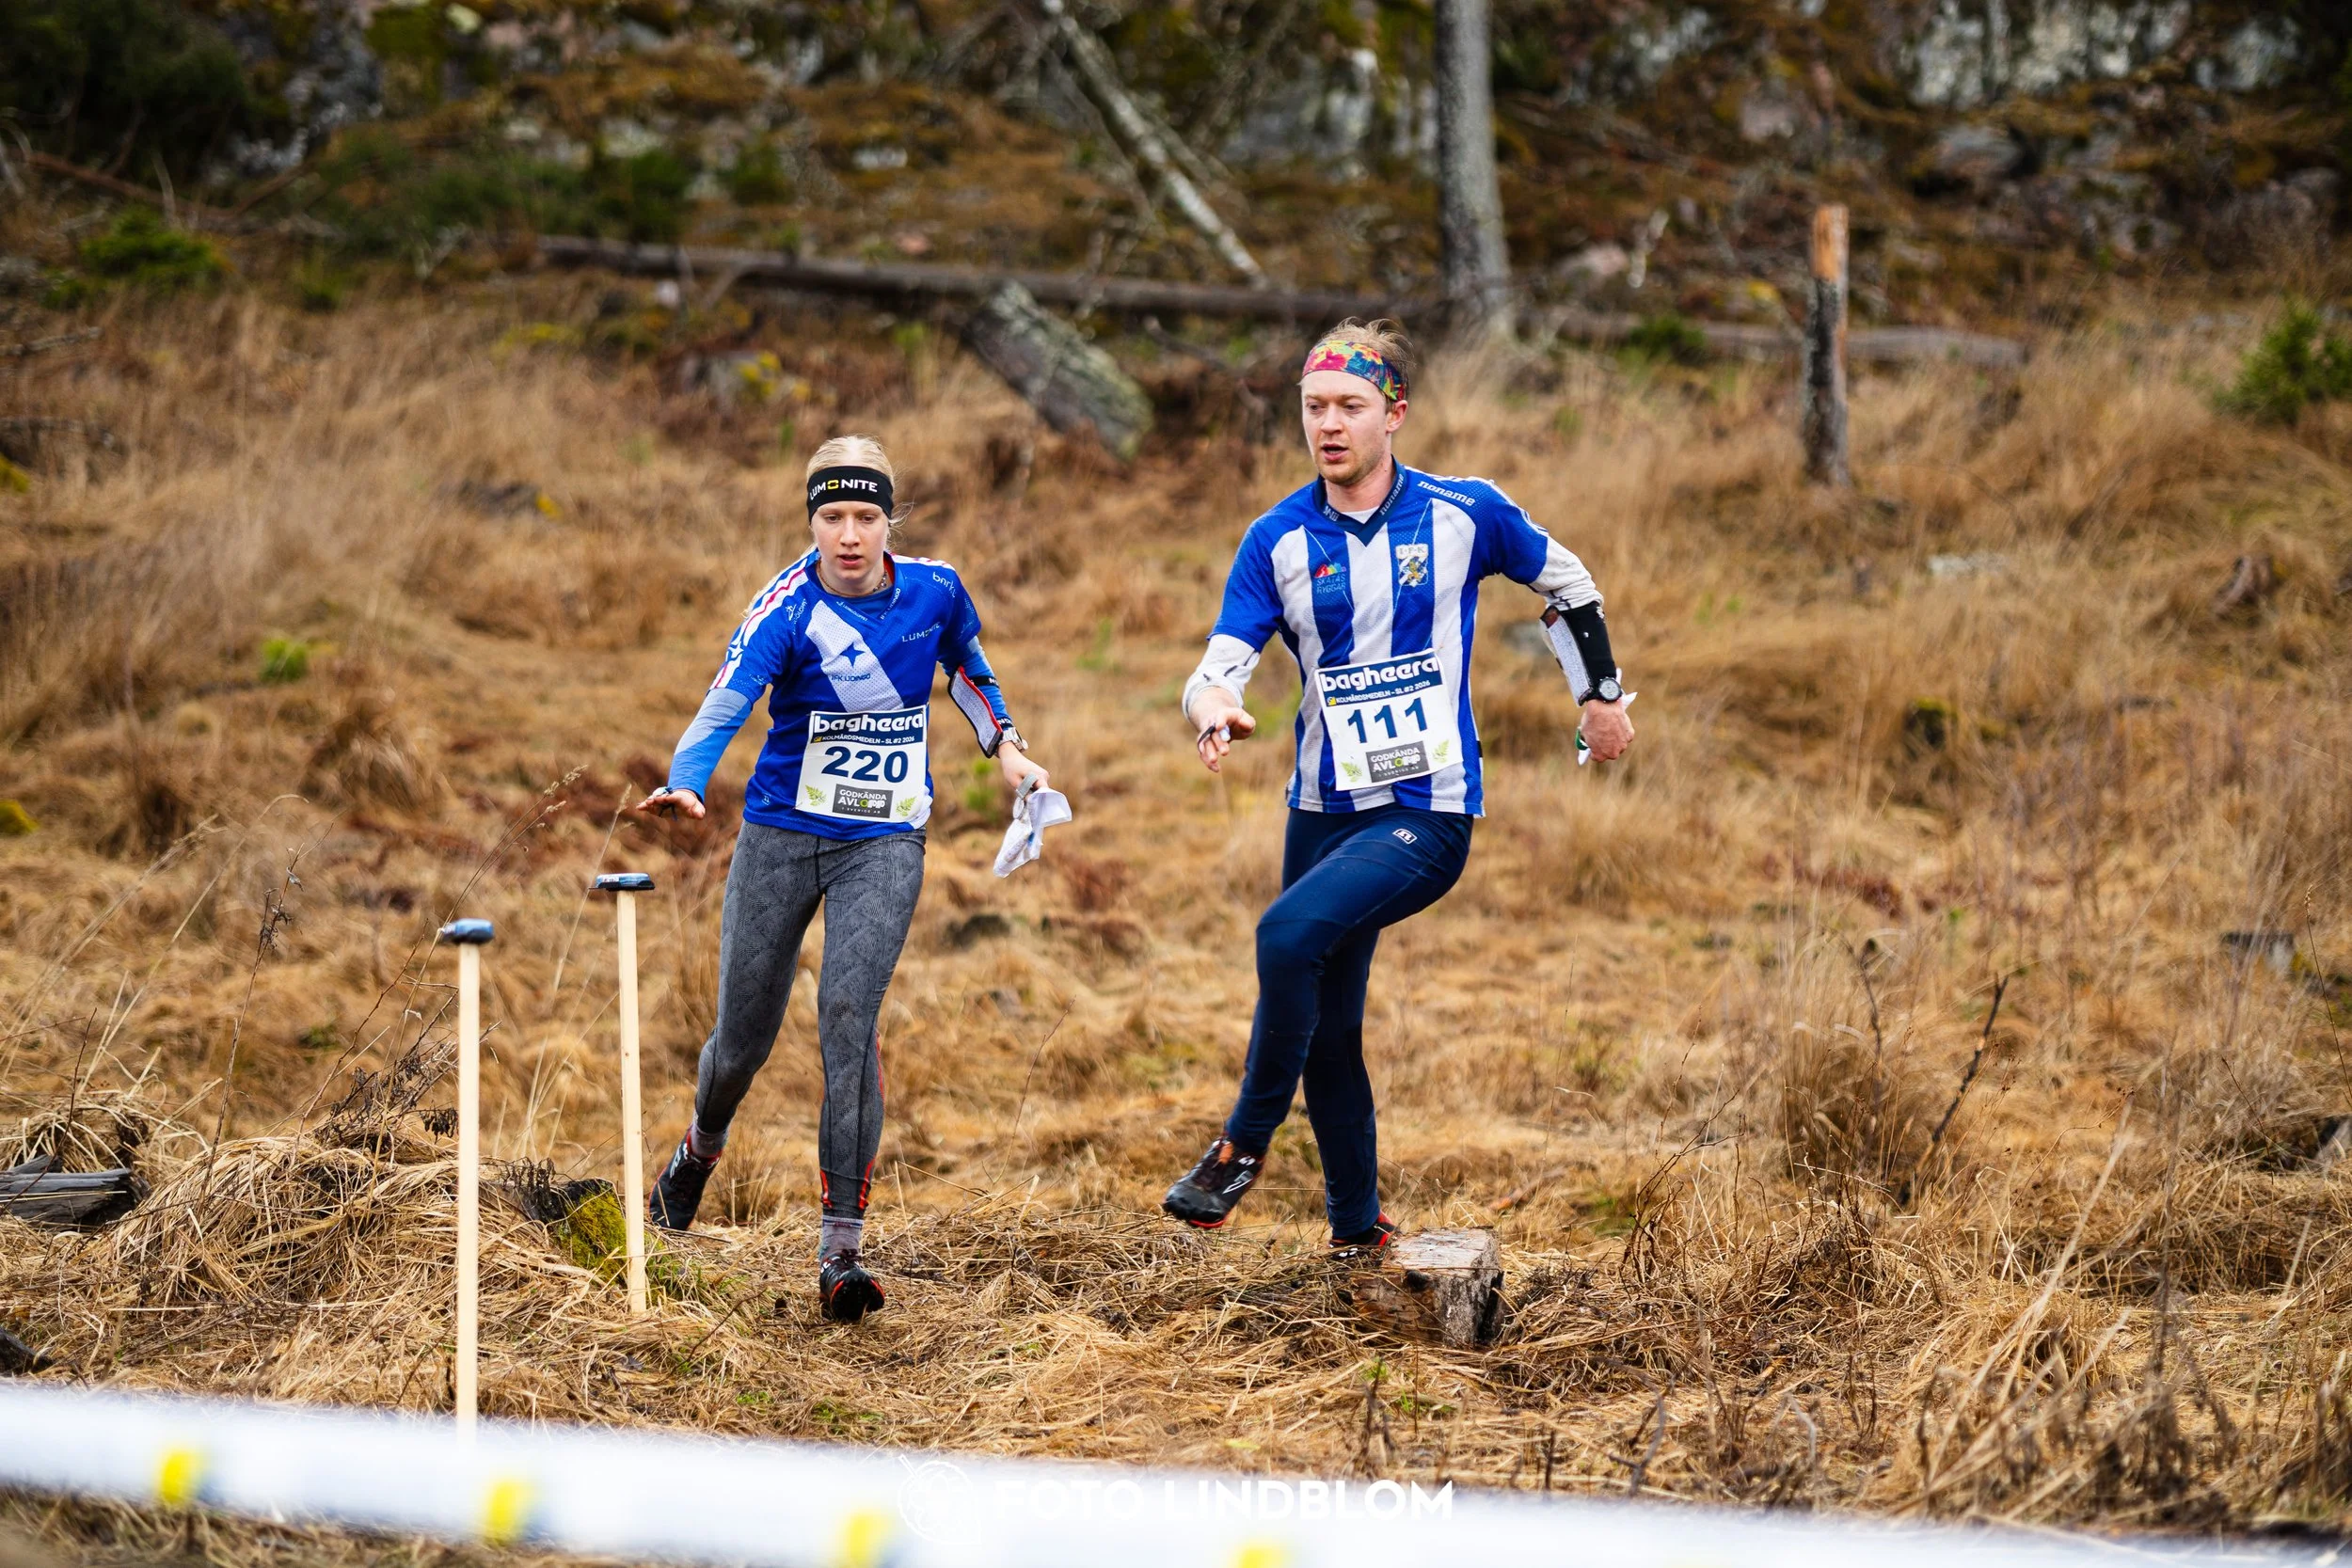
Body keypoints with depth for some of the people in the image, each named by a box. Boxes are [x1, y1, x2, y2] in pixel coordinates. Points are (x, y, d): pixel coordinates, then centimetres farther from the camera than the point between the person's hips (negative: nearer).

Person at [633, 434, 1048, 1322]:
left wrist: (1004, 746, 13)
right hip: (781, 837, -1)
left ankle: (840, 1248, -17)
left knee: (848, 1016, -19)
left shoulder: (935, 590, -3)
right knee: (744, 1035, 5)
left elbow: (964, 664, 20)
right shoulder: (787, 609, -14)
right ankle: (701, 1147, 43)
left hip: (885, 842, 1)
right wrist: (685, 782, -46)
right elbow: (727, 703, -29)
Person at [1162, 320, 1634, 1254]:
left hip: (1429, 813, -4)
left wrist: (1600, 693, 20)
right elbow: (1219, 667, -5)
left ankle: (1245, 1143, -12)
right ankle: (1358, 1228, 26)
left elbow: (1564, 584, 14)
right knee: (1326, 1032, 9)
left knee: (1290, 932, -27)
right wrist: (1213, 708, -28)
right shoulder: (1278, 540, 0)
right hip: (1324, 813, 4)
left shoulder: (1464, 513, -4)